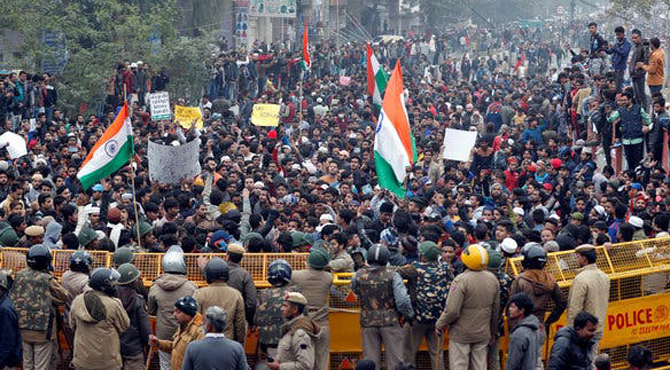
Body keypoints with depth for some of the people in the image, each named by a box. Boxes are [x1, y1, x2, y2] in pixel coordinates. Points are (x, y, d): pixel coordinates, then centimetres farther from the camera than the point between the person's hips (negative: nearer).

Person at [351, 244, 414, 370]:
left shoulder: (359, 275, -4)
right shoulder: (392, 275, -11)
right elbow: (402, 300, -14)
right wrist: (409, 315, 1)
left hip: (368, 323, 2)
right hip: (390, 322, -2)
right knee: (395, 360, 4)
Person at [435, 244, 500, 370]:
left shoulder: (461, 280, -21)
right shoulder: (493, 279, -1)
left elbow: (452, 310, -23)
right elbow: (496, 309, 9)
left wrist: (440, 325, -6)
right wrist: (493, 330, 21)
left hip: (461, 333, -5)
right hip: (483, 333, 5)